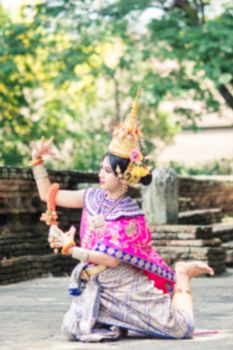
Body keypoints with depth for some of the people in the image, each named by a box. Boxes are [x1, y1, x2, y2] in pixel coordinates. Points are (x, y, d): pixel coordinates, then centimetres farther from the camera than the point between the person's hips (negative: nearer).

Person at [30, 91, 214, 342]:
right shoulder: (93, 197, 2)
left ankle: (181, 277, 19)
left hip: (128, 281, -5)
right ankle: (115, 321, 11)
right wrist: (38, 161, -1)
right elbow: (48, 195, 8)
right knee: (72, 330, -16)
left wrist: (70, 248, -25)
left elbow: (112, 259, -22)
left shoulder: (130, 215, -16)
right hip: (99, 284, 5)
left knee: (179, 329, -9)